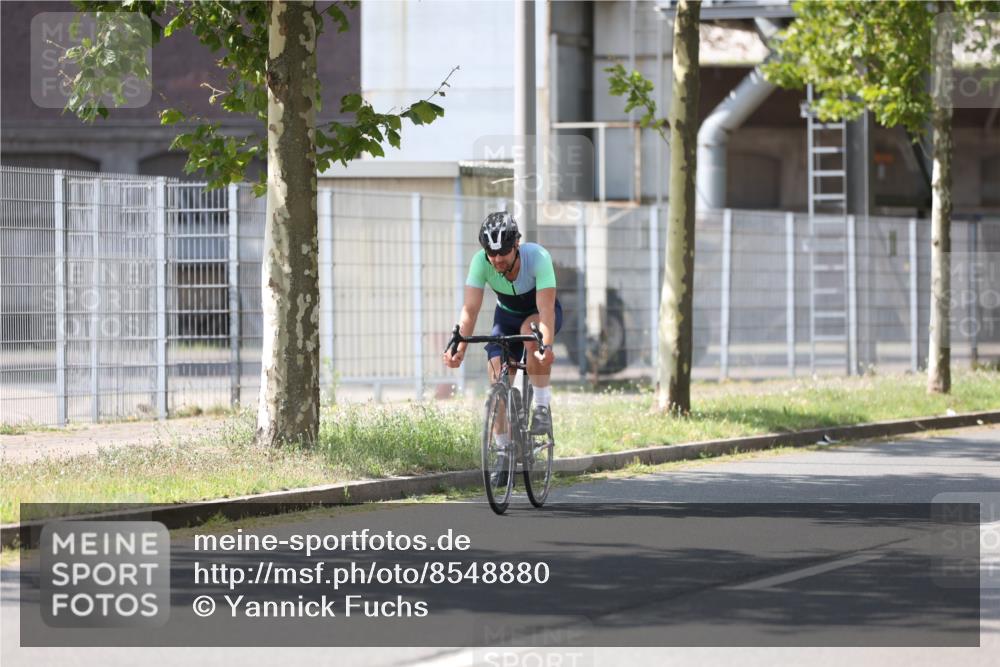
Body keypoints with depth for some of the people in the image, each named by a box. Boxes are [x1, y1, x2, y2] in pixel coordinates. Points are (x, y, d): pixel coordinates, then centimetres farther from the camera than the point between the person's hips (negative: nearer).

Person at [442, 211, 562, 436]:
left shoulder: (537, 257, -35)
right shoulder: (480, 262, -28)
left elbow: (546, 309, -42)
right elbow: (470, 309, -31)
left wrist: (546, 346, -59)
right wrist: (459, 350, -46)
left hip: (540, 313, -3)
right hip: (507, 315, 3)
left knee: (531, 331, -38)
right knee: (498, 379, -15)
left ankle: (542, 408, -25)